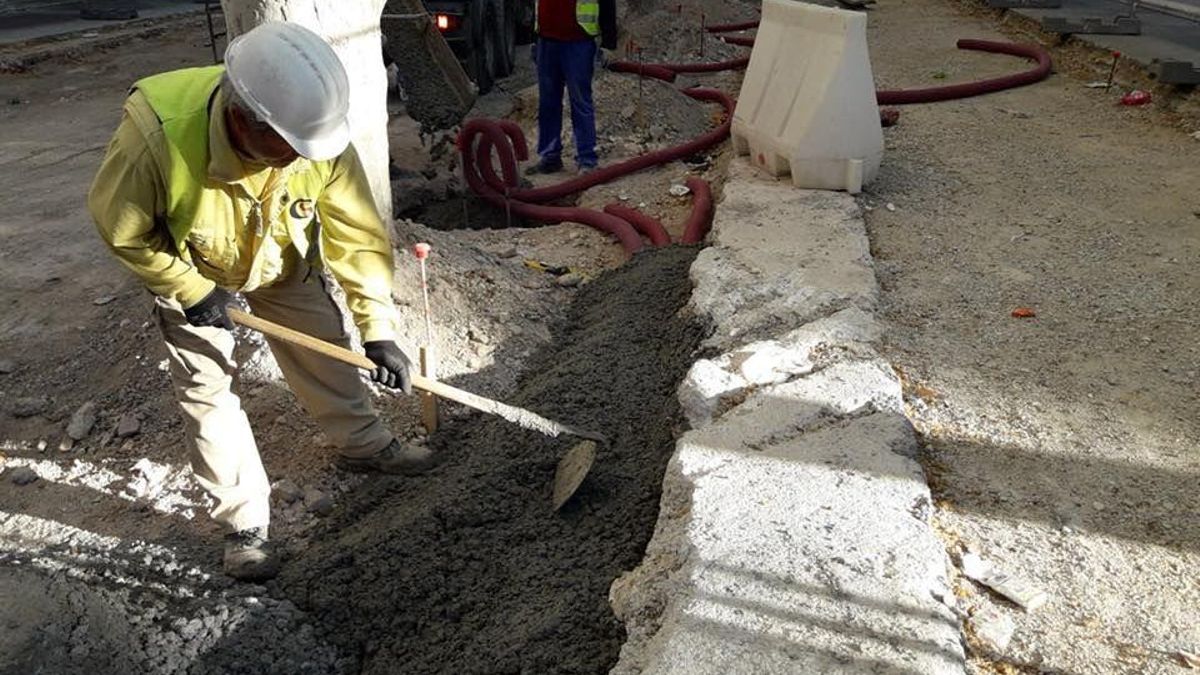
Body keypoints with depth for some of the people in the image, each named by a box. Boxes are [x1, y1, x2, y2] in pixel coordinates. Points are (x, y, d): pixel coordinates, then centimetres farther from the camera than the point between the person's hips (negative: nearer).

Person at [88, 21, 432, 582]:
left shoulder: (318, 139, -34)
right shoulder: (156, 136, -42)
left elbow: (358, 236, -24)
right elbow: (119, 226, -22)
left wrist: (378, 329, -22)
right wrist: (193, 293, -19)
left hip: (284, 261, 3)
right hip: (189, 269, -2)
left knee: (324, 352, 10)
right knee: (207, 390, -2)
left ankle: (363, 444, 36)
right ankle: (243, 523, 13)